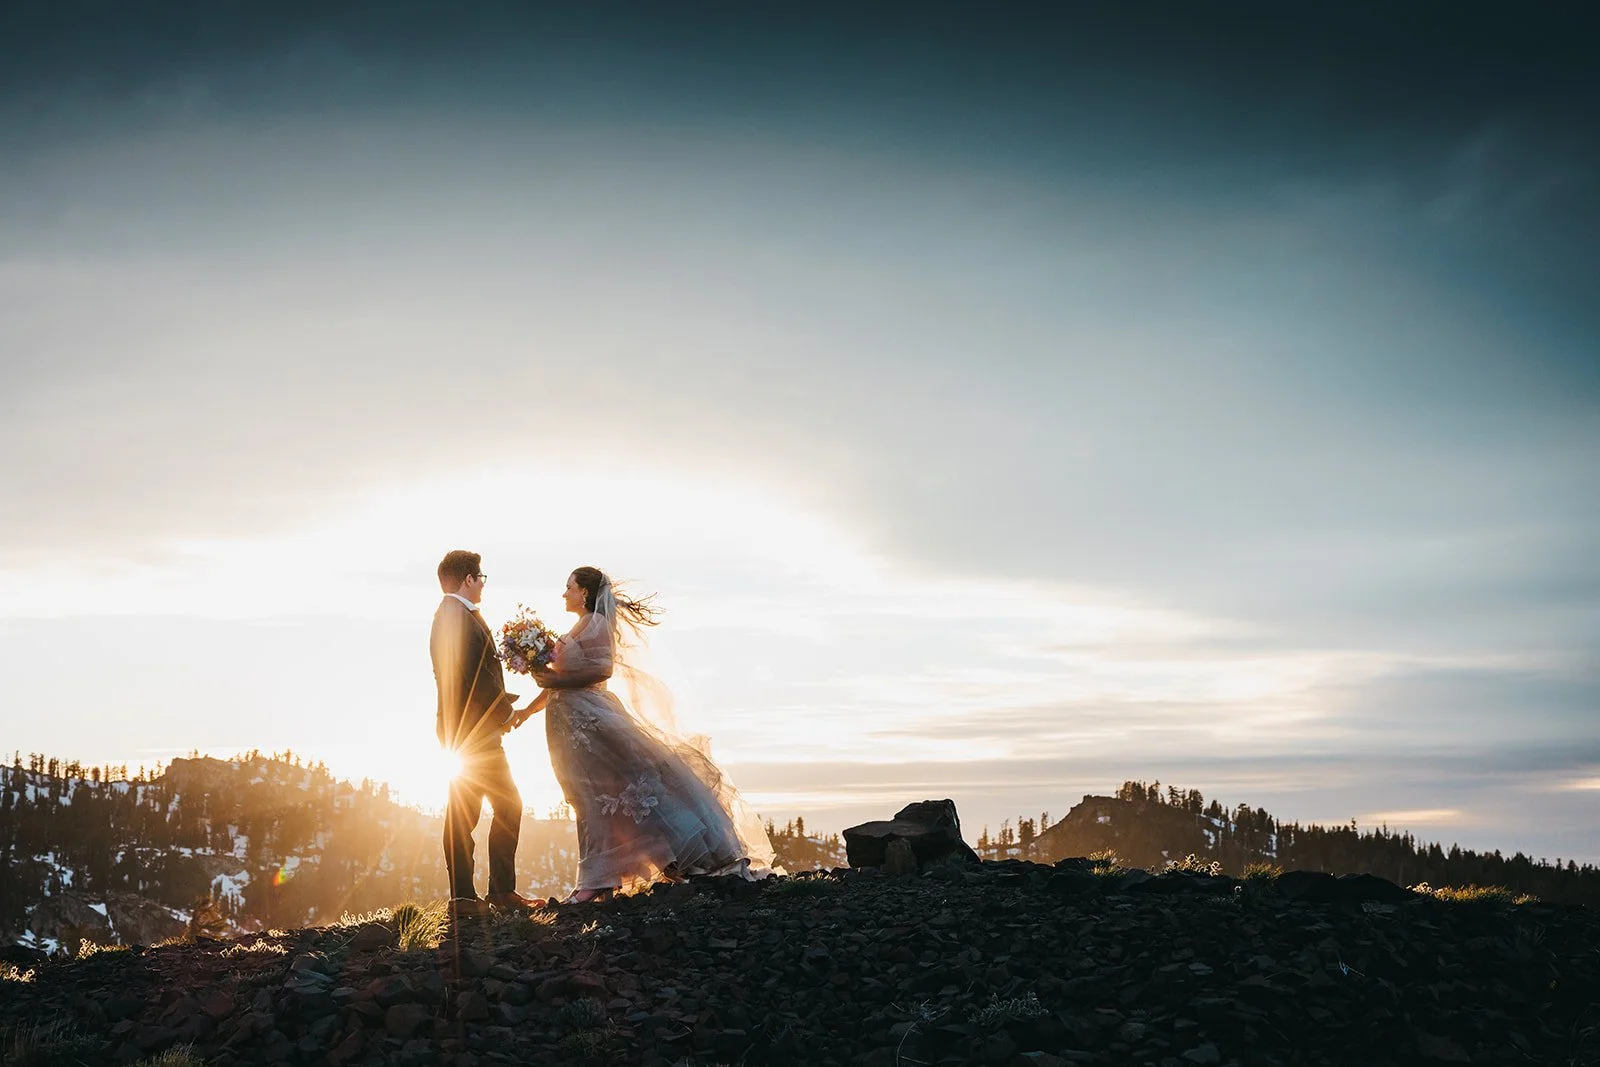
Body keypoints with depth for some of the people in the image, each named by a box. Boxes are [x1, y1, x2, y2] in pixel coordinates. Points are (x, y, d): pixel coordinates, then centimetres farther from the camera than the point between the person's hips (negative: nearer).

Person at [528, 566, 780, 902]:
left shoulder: (596, 623, -5)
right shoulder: (578, 630, 21)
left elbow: (603, 668, -18)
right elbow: (561, 679, 25)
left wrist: (559, 681, -19)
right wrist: (529, 709, 21)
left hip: (590, 716, -9)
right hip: (569, 723, 9)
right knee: (592, 800, 5)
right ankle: (597, 882, 4)